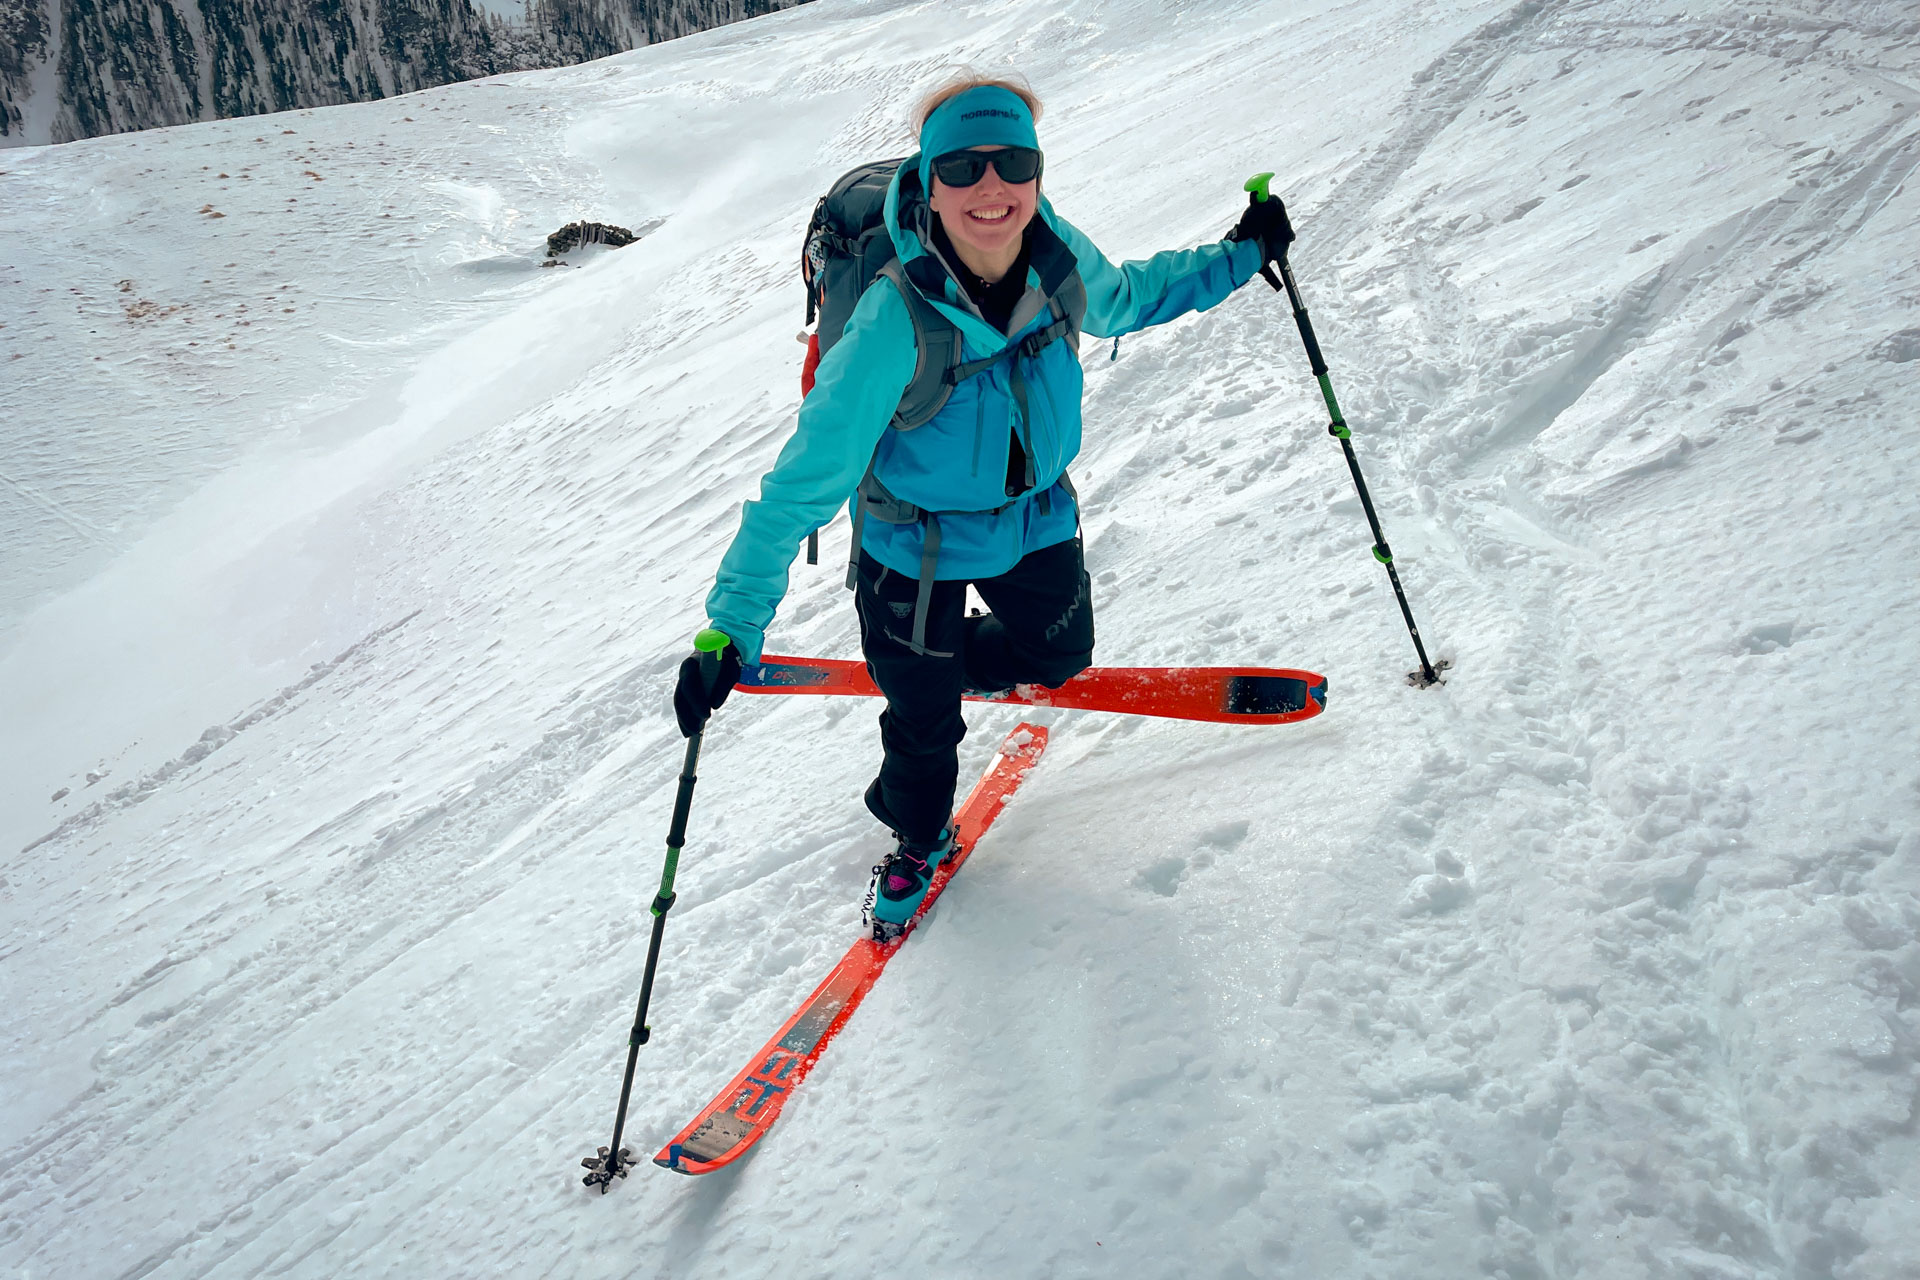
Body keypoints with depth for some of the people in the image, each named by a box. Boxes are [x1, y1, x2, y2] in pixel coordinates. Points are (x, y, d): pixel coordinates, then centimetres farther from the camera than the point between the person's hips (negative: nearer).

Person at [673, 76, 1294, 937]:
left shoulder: (1062, 260, -19)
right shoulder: (894, 324, -36)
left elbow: (1125, 299, 8)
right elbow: (804, 480, -31)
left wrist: (1239, 257, 7)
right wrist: (732, 631, -32)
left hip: (1038, 519, 5)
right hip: (917, 549, -4)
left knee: (1060, 655, 24)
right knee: (923, 723, 12)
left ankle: (960, 662, 56)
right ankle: (917, 839, 45)